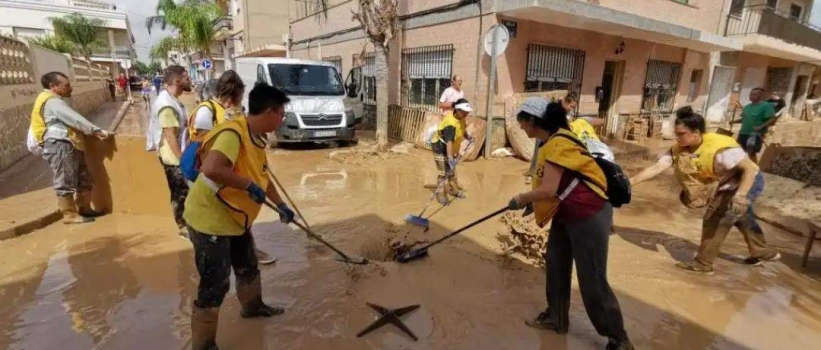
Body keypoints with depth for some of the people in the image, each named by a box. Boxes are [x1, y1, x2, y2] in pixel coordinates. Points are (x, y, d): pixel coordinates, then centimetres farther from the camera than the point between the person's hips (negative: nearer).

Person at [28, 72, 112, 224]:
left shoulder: (55, 101, 22)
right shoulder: (51, 101, -11)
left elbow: (71, 121, 20)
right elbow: (75, 120, -18)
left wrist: (93, 132, 14)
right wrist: (96, 131, -12)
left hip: (69, 146, 11)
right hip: (59, 146, -11)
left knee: (84, 179, 14)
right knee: (66, 182, -4)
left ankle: (84, 209, 23)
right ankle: (70, 215, 2)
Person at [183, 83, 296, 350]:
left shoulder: (256, 138, 4)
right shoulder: (232, 134, -27)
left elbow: (262, 177, 16)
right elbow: (212, 169, -43)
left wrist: (280, 205, 17)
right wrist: (249, 186, -31)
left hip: (235, 217, 10)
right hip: (209, 219, -10)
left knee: (248, 267, 25)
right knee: (215, 285, 0)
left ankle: (252, 306, 50)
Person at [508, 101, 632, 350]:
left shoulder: (558, 144, -25)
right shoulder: (551, 141, 6)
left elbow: (549, 190, -28)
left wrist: (521, 199, -13)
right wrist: (531, 201, 7)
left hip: (588, 216, -10)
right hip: (565, 215, 10)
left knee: (592, 281, 0)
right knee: (555, 266, 16)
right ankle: (556, 318, 33)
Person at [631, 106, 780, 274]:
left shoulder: (719, 148, -38)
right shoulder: (679, 149, -19)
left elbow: (752, 169, -37)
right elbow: (656, 168, -25)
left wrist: (741, 195, -50)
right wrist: (631, 181, -36)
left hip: (747, 182, -8)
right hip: (727, 185, 8)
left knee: (715, 220, -12)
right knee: (740, 216, 27)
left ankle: (703, 263, 3)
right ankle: (763, 252, 52)